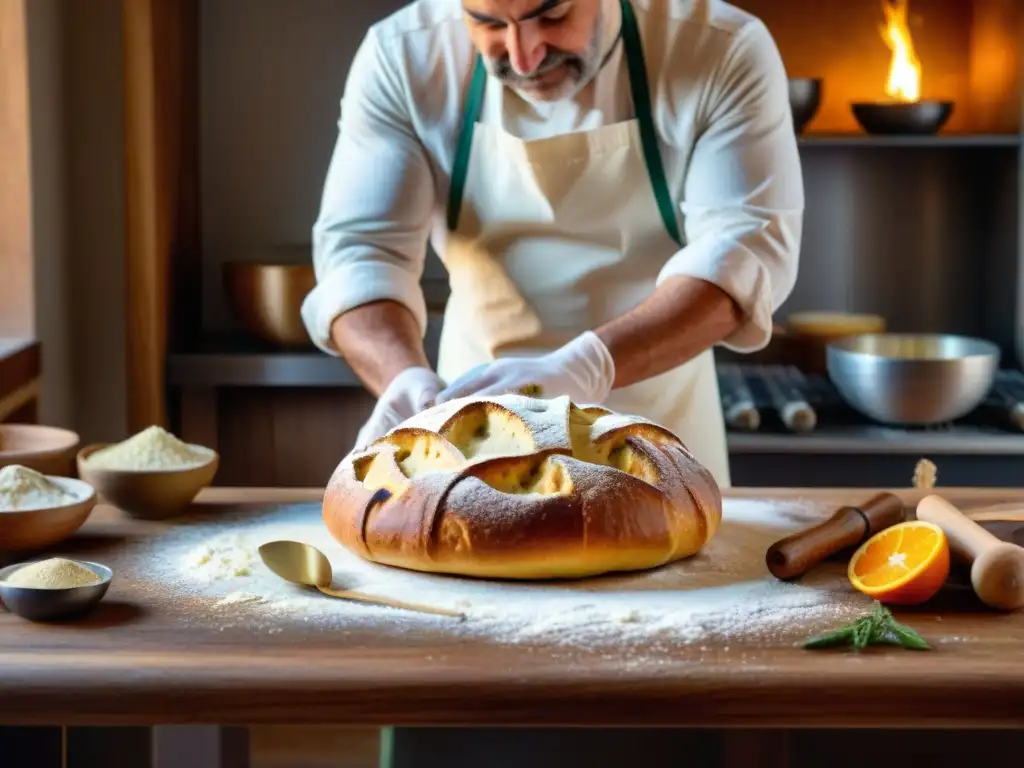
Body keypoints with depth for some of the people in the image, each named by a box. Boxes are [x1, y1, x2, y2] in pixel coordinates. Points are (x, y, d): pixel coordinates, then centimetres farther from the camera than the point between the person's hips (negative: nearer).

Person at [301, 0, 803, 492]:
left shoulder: (725, 51, -19)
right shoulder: (401, 58, -14)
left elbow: (747, 251, -27)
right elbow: (360, 249, -19)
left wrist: (585, 367, -42)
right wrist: (408, 382, -39)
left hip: (658, 427, 0)